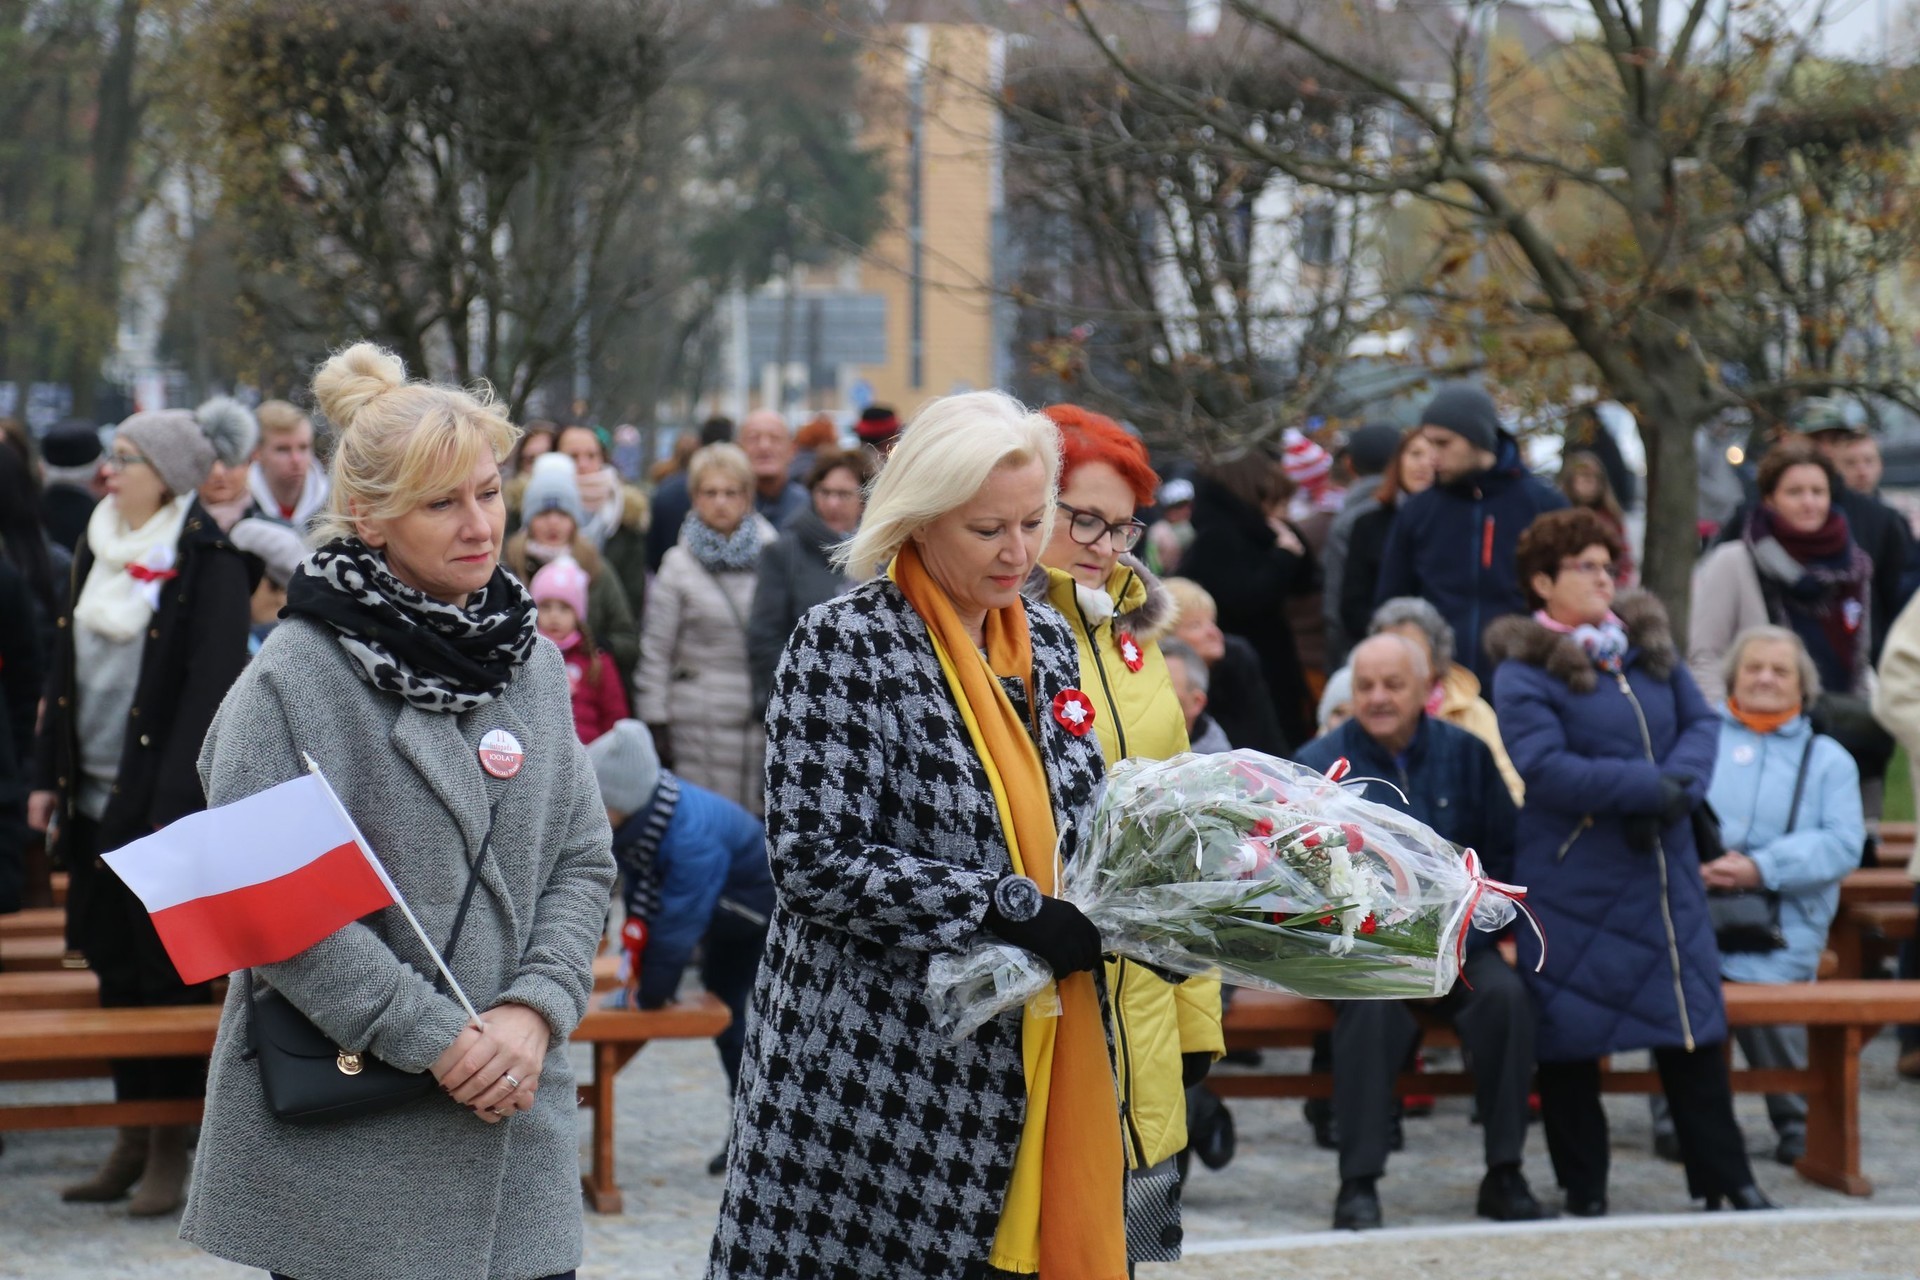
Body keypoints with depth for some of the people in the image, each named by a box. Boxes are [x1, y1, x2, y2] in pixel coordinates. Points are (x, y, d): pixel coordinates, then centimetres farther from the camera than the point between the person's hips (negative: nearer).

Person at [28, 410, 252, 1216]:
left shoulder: (209, 563, -10)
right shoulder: (100, 550, 11)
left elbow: (211, 687, -16)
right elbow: (65, 668, 17)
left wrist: (177, 803, -21)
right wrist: (50, 777, 12)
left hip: (167, 799, -7)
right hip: (97, 797, 7)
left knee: (169, 968, -1)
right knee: (114, 966, 10)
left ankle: (173, 1147, 8)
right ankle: (134, 1138, 19)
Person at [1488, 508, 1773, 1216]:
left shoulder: (1648, 643, 10)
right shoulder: (1524, 671, -9)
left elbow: (1703, 720, 7)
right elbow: (1545, 770, -19)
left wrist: (1680, 784, -13)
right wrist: (1646, 787, -20)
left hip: (1664, 868, 5)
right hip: (1572, 883, -5)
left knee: (1693, 1023, 8)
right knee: (1570, 1032, 1)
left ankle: (1724, 1179, 17)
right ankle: (1584, 1190, 13)